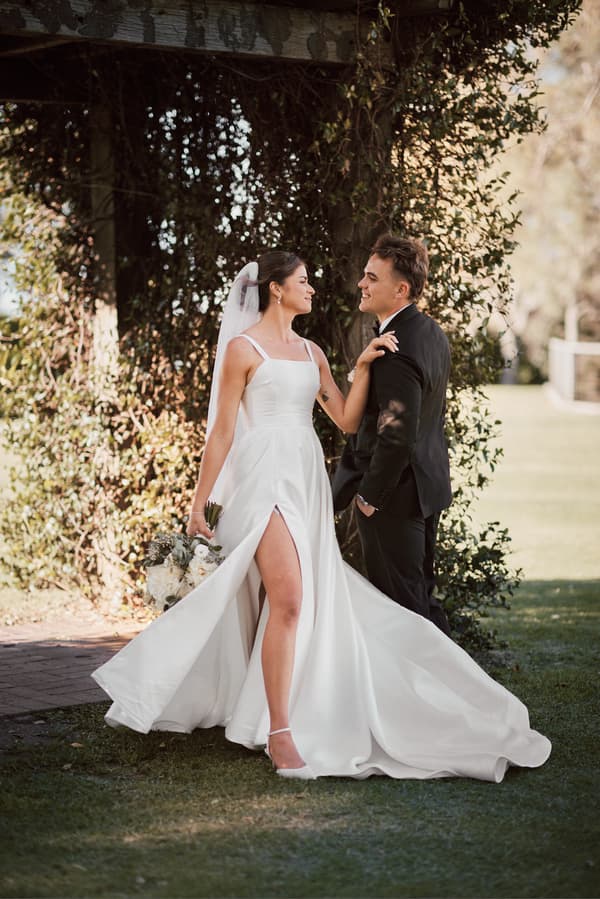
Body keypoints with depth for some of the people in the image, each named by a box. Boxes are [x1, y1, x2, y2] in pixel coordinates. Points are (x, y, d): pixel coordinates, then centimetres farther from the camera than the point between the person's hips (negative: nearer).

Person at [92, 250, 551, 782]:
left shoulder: (311, 352, 17)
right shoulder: (243, 347, -2)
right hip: (266, 475, -7)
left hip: (309, 480, 7)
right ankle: (279, 733, -17)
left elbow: (347, 419, 12)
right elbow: (223, 431, -3)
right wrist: (200, 501, -4)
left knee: (299, 600, 10)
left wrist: (364, 366, 1)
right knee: (288, 599, -19)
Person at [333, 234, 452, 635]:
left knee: (400, 605, 1)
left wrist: (370, 494, -16)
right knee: (421, 593, 20)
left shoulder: (396, 351, -26)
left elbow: (397, 435, -27)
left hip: (394, 495, -10)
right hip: (429, 485, 10)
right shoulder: (433, 333, 5)